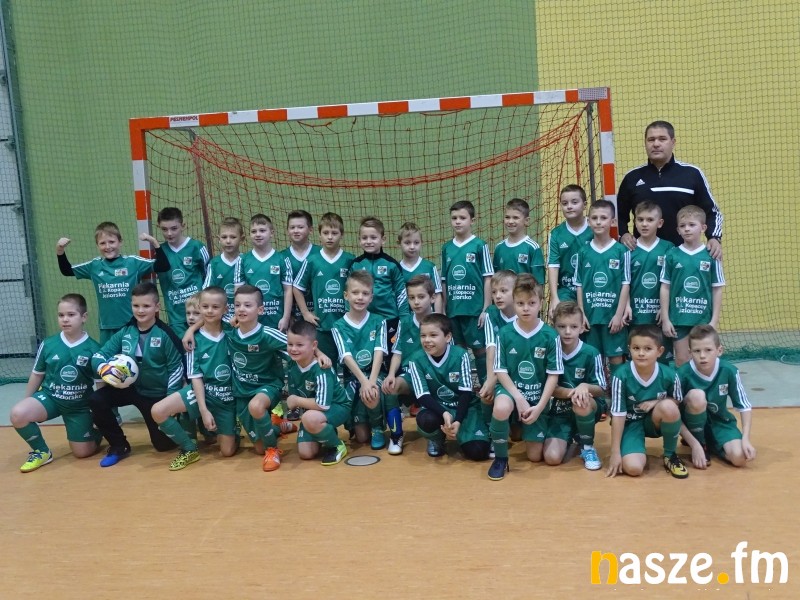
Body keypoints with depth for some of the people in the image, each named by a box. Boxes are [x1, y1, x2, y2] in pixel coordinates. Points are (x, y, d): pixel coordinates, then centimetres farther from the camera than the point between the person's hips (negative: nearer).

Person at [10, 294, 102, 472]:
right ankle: (42, 452, -2)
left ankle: (97, 431, 37)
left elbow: (101, 383, -7)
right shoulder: (47, 345, -7)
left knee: (83, 452, 0)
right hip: (49, 397, 1)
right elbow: (37, 375, 7)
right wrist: (27, 403, 13)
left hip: (79, 405, -1)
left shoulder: (93, 349, -13)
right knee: (17, 414, -28)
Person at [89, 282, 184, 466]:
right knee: (96, 400, -20)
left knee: (163, 444, -1)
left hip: (158, 395, -3)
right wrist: (104, 369, -30)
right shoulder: (125, 332, -6)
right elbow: (99, 355, -6)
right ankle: (119, 446, 0)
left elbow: (176, 368, -13)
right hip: (130, 387, 4)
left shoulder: (165, 334, -17)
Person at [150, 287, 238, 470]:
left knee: (227, 451, -4)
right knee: (157, 411, -22)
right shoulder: (195, 339, -5)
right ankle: (190, 449, -1)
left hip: (227, 396, -1)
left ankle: (232, 429, 33)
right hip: (202, 390, 1)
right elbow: (196, 376, -7)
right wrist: (203, 410, -15)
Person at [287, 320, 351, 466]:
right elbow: (293, 397, 5)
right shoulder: (292, 366, -8)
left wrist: (296, 401, -22)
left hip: (337, 407, -7)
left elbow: (323, 404, -34)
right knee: (305, 453, -4)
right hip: (313, 410, 7)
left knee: (310, 419, -37)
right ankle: (326, 432, 25)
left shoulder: (320, 369, -30)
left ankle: (337, 446, -10)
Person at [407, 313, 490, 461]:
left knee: (477, 451, -20)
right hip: (436, 407, 0)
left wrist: (457, 422, -27)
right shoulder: (416, 359, -11)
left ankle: (459, 433, 15)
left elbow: (466, 392, -14)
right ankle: (436, 439, 1)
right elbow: (422, 396, -15)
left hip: (463, 406, 0)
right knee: (426, 420, -37)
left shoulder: (460, 355, -13)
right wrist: (444, 413, -32)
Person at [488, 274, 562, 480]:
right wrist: (519, 398, -18)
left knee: (535, 456, 2)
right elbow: (501, 371, -6)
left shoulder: (550, 335, -9)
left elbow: (553, 375, -7)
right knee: (501, 408, -39)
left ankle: (523, 429, 38)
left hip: (538, 395, 1)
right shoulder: (504, 333, -9)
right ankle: (500, 457, -14)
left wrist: (539, 407, -14)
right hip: (511, 389, -1)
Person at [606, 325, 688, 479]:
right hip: (631, 423, -2)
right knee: (633, 468, -27)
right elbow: (618, 415, -17)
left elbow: (677, 403, 3)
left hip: (655, 421, 2)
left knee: (668, 407, -32)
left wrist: (658, 402, -19)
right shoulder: (621, 376, -22)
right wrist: (615, 453, -15)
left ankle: (670, 455, -7)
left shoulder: (668, 375, -16)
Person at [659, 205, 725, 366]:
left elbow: (717, 290, 0)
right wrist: (665, 319, -1)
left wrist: (714, 320, -3)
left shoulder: (711, 256, -3)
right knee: (681, 361, 9)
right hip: (678, 318, 0)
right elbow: (665, 288, 1)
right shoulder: (672, 255, -2)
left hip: (704, 319, 0)